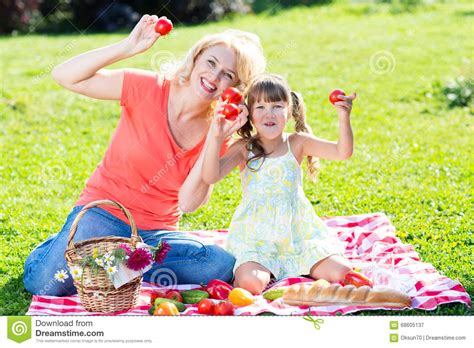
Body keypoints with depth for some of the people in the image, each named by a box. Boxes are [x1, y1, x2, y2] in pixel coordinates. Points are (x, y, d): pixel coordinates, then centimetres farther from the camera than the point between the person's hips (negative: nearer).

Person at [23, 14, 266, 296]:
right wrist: (129, 47, -26)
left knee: (223, 265, -24)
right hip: (104, 213, -3)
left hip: (156, 231, 3)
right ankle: (67, 244, 10)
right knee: (47, 284, -27)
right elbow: (64, 77, -17)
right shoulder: (149, 89, -9)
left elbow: (189, 203, -13)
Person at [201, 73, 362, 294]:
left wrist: (344, 119, -24)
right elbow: (211, 177, -17)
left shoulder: (297, 143, 1)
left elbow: (342, 152, -9)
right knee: (250, 282, -29)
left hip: (297, 232, 3)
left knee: (339, 272, -11)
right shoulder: (243, 149, -4)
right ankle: (266, 273, 5)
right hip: (255, 236, -2)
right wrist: (216, 137, -28)